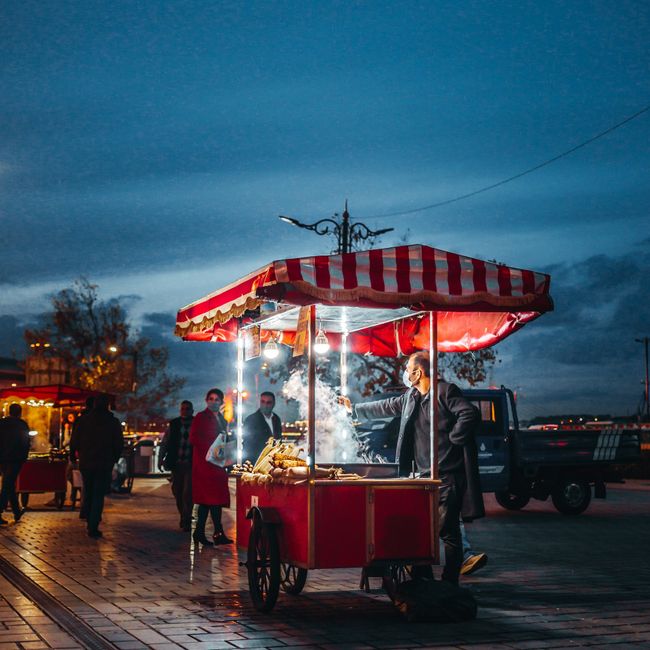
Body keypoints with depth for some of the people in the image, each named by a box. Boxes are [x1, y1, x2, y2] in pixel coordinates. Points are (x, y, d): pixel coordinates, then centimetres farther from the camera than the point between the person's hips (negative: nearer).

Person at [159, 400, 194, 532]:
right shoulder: (174, 424, 6)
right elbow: (164, 443, 9)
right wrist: (161, 459, 0)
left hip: (191, 465, -3)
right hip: (176, 465, 3)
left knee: (187, 493, -10)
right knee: (177, 492, 10)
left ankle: (186, 521, -6)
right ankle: (183, 517, 28)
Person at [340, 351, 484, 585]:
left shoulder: (445, 391, -9)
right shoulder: (411, 397, 17)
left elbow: (470, 414, -20)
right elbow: (386, 407, 31)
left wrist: (452, 439, -15)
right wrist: (354, 409, 38)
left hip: (447, 476, -8)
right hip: (423, 475, 8)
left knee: (447, 531, -7)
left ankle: (449, 583, -1)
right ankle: (423, 580, 20)